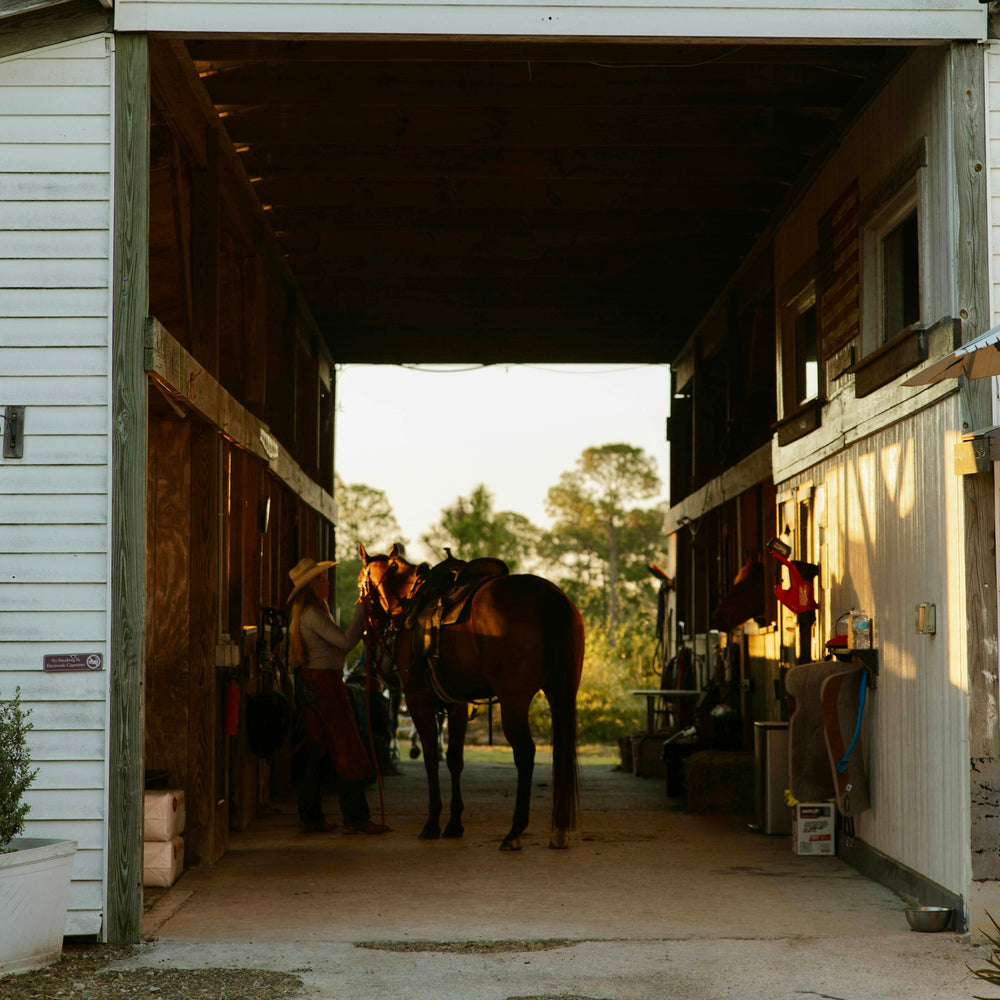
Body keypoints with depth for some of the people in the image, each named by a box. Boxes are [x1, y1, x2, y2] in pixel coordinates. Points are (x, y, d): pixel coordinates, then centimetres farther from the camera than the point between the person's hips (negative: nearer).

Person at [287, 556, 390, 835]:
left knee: (315, 751, 11)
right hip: (324, 683, -10)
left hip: (309, 683, 10)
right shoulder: (313, 614, -16)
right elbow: (347, 641, -22)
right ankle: (355, 817, -5)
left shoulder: (303, 614, 16)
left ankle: (311, 816, 13)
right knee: (347, 750, -6)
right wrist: (361, 609, -15)